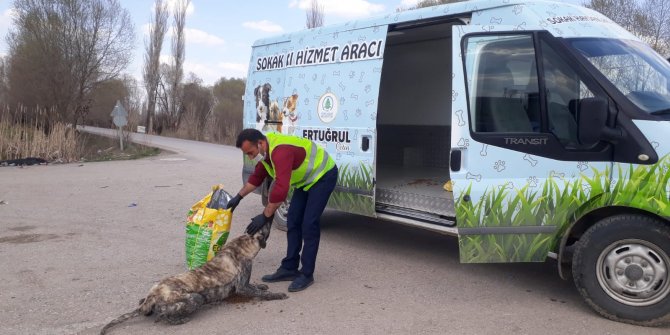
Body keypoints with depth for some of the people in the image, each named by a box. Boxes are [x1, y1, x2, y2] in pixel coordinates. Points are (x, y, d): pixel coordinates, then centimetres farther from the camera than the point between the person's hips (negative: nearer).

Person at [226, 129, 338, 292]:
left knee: (309, 225, -13)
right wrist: (239, 197, 7)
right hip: (306, 179, 10)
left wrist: (265, 216, -34)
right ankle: (289, 269, 14)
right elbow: (257, 177, 13)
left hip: (323, 175, -10)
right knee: (293, 221, 7)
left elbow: (281, 189, -41)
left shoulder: (280, 151, -35)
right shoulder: (265, 150, -3)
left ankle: (307, 274, -4)